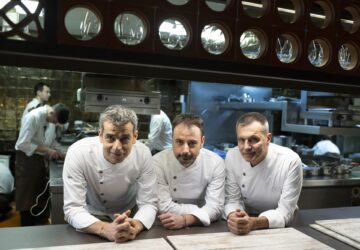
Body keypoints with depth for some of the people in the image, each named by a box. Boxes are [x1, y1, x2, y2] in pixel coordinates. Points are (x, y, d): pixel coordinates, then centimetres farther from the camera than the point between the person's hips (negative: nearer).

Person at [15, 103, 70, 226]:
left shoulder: (48, 117, -2)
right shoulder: (33, 117, -26)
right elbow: (23, 144, -27)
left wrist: (55, 150, -3)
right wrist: (47, 150, -25)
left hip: (38, 158, 8)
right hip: (26, 159, -8)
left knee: (39, 192, 18)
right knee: (27, 195, 4)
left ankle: (38, 223, 35)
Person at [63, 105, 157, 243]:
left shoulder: (143, 153, -19)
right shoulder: (77, 153, -25)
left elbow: (148, 203, -15)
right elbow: (72, 208, -24)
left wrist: (135, 226, -36)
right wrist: (106, 229, -41)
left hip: (129, 215, 2)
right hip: (92, 217, -1)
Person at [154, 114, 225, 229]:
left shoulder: (216, 163, -8)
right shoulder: (158, 162, -12)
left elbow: (215, 207, -12)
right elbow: (164, 207, -14)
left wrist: (185, 219, -26)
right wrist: (200, 210, -14)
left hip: (202, 229, 1)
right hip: (166, 230, -1)